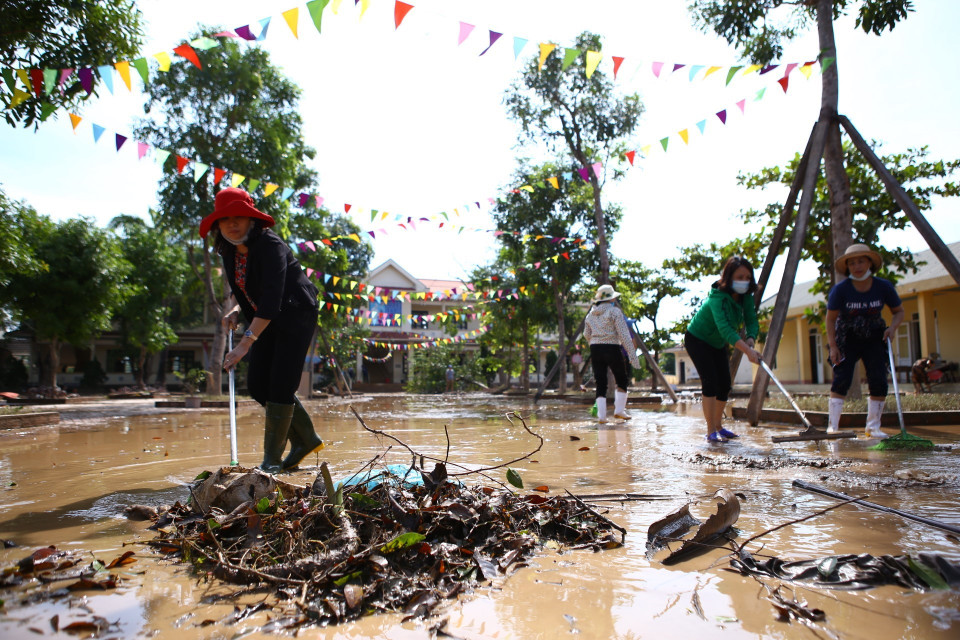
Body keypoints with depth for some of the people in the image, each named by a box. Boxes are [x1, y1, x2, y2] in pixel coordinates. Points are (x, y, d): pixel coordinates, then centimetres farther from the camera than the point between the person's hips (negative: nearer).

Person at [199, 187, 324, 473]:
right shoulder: (229, 251, 2)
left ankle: (272, 460, 2)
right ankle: (306, 438, 20)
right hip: (268, 322, 9)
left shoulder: (270, 245, -24)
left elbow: (271, 300, -33)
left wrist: (246, 342, -38)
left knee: (280, 386, -10)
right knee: (257, 383, 5)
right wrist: (233, 309, -6)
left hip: (295, 316, -9)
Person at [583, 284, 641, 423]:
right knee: (622, 380, 12)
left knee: (600, 383, 7)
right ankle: (619, 410, 9)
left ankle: (601, 416, 2)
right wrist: (632, 355, -13)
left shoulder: (590, 314, 11)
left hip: (595, 349, 5)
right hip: (612, 349, -5)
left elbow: (586, 335, 18)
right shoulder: (614, 311, -7)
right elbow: (624, 335, -13)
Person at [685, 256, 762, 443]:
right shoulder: (717, 297, -34)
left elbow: (752, 322, -15)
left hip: (718, 344, 8)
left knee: (725, 384, 5)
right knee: (710, 381, -17)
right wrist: (748, 351, -54)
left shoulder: (746, 297, -10)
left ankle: (718, 426, 18)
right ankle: (711, 431, -13)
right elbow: (724, 328, -45)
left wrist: (750, 340, -37)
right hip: (697, 340, -8)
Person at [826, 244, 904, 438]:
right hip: (847, 339, -2)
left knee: (879, 382, -6)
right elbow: (830, 319, -8)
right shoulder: (840, 289, -15)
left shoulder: (884, 287, -9)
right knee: (841, 380, -13)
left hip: (874, 339, 3)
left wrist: (893, 327, -14)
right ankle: (832, 427, -10)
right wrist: (832, 346, -14)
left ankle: (873, 427, 7)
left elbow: (899, 311, 6)